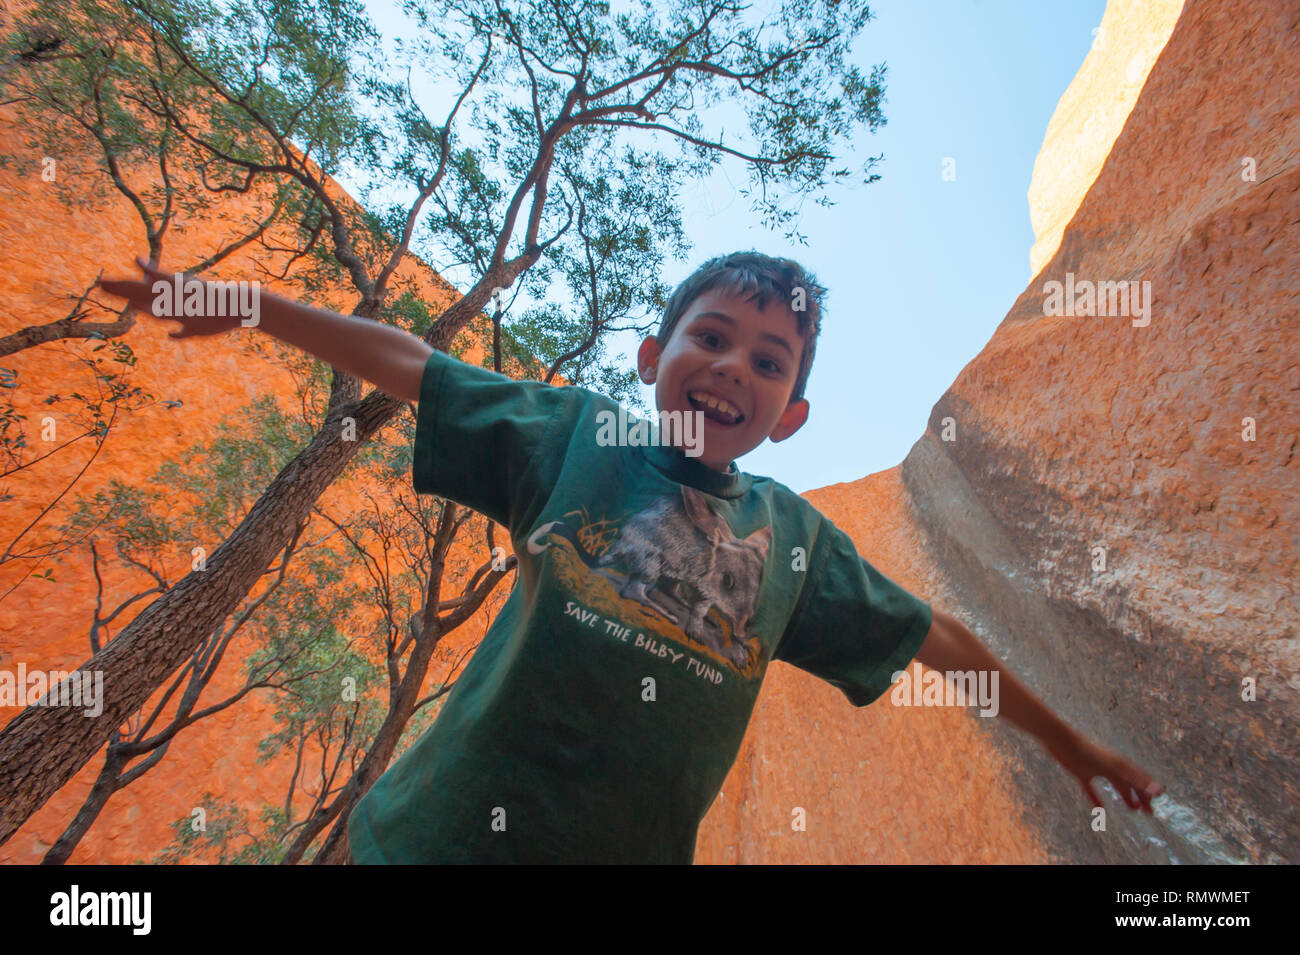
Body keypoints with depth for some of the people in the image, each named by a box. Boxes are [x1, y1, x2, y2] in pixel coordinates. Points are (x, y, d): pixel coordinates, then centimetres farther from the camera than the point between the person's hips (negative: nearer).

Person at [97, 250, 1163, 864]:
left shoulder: (797, 536, 4)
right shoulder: (578, 429, -1)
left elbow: (936, 638, 13)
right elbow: (407, 361, 6)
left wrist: (1066, 738, 22)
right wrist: (247, 305, 11)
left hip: (635, 846, 2)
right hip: (445, 832, -1)